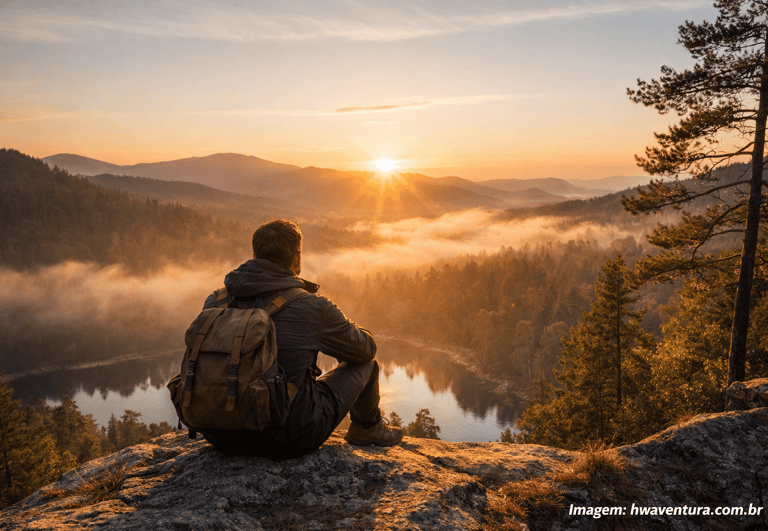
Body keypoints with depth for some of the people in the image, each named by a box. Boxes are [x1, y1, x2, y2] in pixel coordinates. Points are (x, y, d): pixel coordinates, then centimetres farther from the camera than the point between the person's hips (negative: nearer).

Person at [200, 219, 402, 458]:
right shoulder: (312, 308, -17)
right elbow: (366, 348, 0)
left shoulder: (215, 302, -4)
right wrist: (343, 328, 24)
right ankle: (368, 427, 42)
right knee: (365, 363, 14)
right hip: (290, 440, -5)